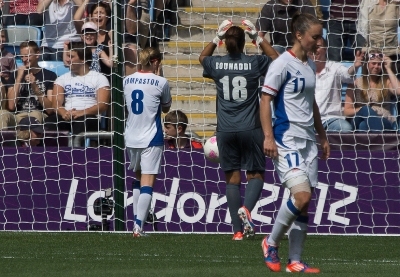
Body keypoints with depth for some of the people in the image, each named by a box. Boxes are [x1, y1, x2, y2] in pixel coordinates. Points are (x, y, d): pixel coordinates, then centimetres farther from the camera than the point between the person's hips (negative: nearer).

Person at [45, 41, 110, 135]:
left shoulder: (99, 78, 11)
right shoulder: (62, 79, 22)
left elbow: (103, 105, -2)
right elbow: (56, 103, 6)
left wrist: (82, 112, -21)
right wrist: (64, 113, -19)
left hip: (89, 118, -3)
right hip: (66, 117, 3)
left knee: (81, 122, -40)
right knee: (50, 122, -32)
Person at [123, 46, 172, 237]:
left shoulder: (127, 81, 4)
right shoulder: (160, 82, -9)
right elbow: (166, 108, 5)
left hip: (131, 138, 5)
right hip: (151, 139, -5)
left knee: (138, 179, 21)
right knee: (147, 183, -5)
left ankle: (137, 222, 18)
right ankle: (139, 226, -16)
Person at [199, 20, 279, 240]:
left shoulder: (216, 64, -1)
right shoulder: (254, 64, -6)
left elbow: (202, 58, 25)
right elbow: (276, 59, 15)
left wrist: (216, 39, 23)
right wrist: (258, 39, 15)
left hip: (225, 130, 2)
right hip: (250, 129, -2)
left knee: (232, 178, 7)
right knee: (256, 174, 9)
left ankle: (238, 229, 3)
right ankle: (246, 208, -21)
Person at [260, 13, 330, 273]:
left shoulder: (310, 66, 15)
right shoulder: (282, 65, -10)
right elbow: (265, 99, -11)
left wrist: (323, 136, 26)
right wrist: (268, 137, -17)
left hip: (308, 141, 8)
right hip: (288, 141, -8)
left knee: (305, 203, 4)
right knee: (302, 195, -19)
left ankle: (295, 261, 9)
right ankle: (271, 243, 1)